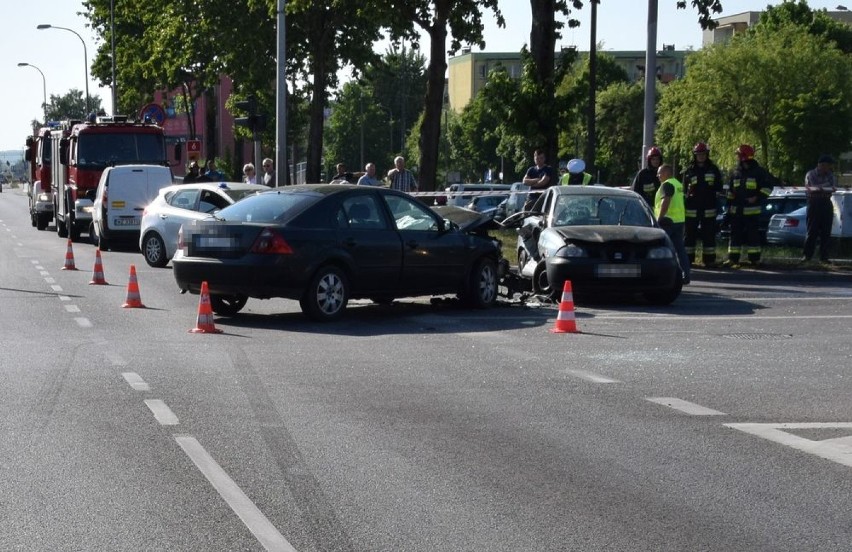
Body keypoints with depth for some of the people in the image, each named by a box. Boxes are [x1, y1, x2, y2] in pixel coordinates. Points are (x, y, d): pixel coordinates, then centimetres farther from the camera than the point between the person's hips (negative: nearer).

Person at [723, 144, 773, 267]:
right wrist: (729, 206, 13)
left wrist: (758, 197, -13)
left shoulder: (759, 171, -2)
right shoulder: (735, 173, 13)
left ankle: (754, 258, 4)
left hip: (752, 209, -5)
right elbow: (730, 191, 17)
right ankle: (733, 258, 6)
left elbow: (768, 186, -3)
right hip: (736, 210, 5)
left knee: (752, 234, -2)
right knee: (735, 234, 3)